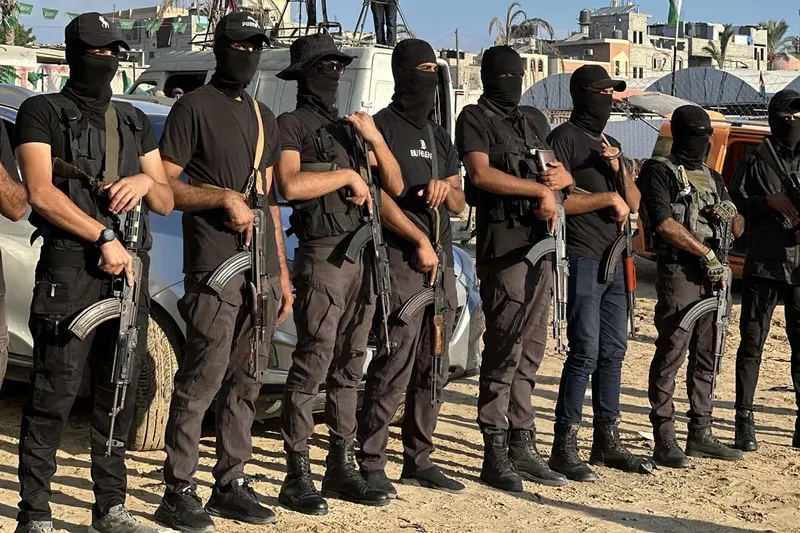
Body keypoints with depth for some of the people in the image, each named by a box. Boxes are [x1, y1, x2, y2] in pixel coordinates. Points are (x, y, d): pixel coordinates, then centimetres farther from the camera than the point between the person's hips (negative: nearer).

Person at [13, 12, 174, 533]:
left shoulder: (136, 122, 20)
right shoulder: (43, 112, 3)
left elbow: (166, 202, 19)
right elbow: (42, 194, -8)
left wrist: (147, 181, -4)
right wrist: (105, 239, -11)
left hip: (130, 270, 6)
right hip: (69, 269, -5)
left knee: (119, 396, 9)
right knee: (54, 397, -7)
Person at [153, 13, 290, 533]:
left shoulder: (264, 117, 21)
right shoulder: (195, 107, 1)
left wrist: (283, 273, 19)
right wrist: (223, 197, -16)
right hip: (214, 269, -6)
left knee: (246, 382, 7)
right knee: (202, 379, -9)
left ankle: (232, 484, 15)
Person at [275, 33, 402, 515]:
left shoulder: (348, 127, 21)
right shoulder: (293, 124, -1)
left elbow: (395, 186, 16)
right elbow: (291, 186, -18)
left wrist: (376, 140, 1)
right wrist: (347, 175, -10)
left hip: (363, 257, 7)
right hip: (323, 258, -7)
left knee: (349, 369, 10)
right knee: (312, 368, -9)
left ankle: (342, 467, 17)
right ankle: (298, 477, -4)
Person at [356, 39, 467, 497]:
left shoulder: (439, 137, 22)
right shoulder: (382, 127, -1)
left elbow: (459, 204, 20)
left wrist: (446, 188, -3)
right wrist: (420, 242, -13)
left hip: (441, 264, 8)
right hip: (401, 262, -7)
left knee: (433, 372, 8)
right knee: (393, 369, -11)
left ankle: (419, 462, 16)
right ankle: (371, 465, -4)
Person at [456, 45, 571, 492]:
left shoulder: (531, 122, 22)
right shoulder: (475, 119, 0)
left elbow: (561, 175, 23)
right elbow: (481, 173, -15)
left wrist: (563, 177, -1)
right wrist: (540, 190, -11)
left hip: (540, 243, 7)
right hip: (503, 245, -7)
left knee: (531, 351, 9)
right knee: (504, 349, -8)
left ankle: (522, 445, 15)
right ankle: (495, 453, -3)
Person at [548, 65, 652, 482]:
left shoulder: (611, 144, 20)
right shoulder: (566, 137, -4)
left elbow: (633, 203, 14)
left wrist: (617, 170, -3)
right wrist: (608, 198, -11)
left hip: (614, 261, 8)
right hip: (582, 261, -8)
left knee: (613, 352, 10)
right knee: (585, 353, -12)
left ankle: (607, 441, 19)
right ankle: (564, 447, -7)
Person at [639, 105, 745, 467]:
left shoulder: (713, 178, 22)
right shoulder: (659, 171, 0)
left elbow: (739, 231, 23)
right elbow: (663, 223, -13)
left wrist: (731, 214, -1)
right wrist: (706, 253, -12)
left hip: (714, 274, 7)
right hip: (679, 272, -7)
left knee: (706, 357, 10)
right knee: (671, 354, -8)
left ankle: (700, 435, 17)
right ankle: (664, 441, -7)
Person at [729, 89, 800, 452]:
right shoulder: (756, 160, 4)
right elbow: (734, 203, 1)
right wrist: (770, 202, -14)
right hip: (763, 266, -2)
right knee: (752, 343, 2)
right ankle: (744, 421, 9)